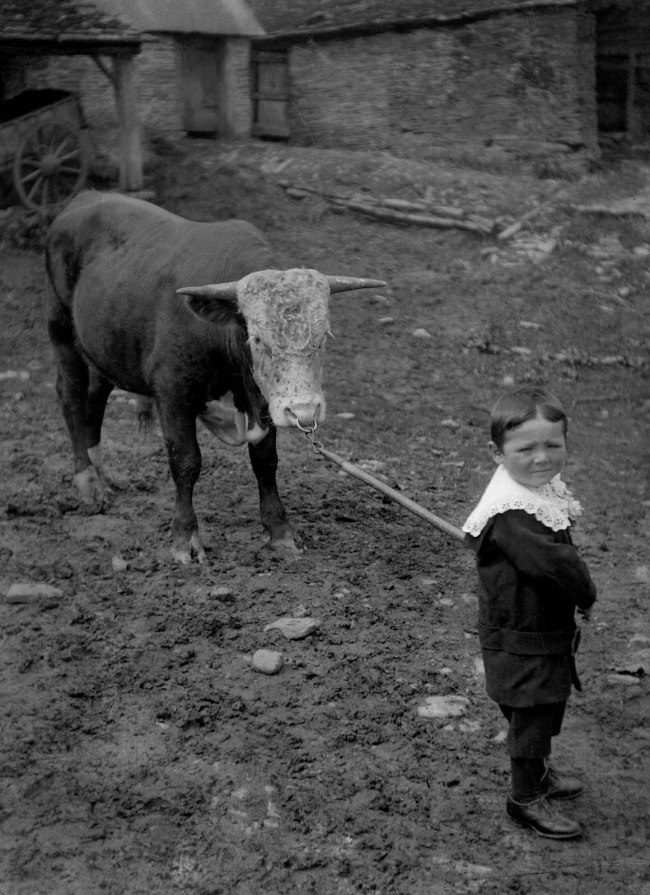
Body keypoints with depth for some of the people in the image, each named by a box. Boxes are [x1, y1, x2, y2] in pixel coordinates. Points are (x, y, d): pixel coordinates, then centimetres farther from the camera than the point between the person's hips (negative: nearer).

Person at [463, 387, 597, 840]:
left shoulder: (544, 490, 1)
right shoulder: (511, 515, -31)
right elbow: (554, 561, -35)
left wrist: (578, 591, -3)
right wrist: (586, 593, -17)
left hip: (551, 631, 9)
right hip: (522, 642, -9)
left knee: (546, 709, 26)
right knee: (532, 715, 6)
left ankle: (540, 773, 47)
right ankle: (527, 799, 25)